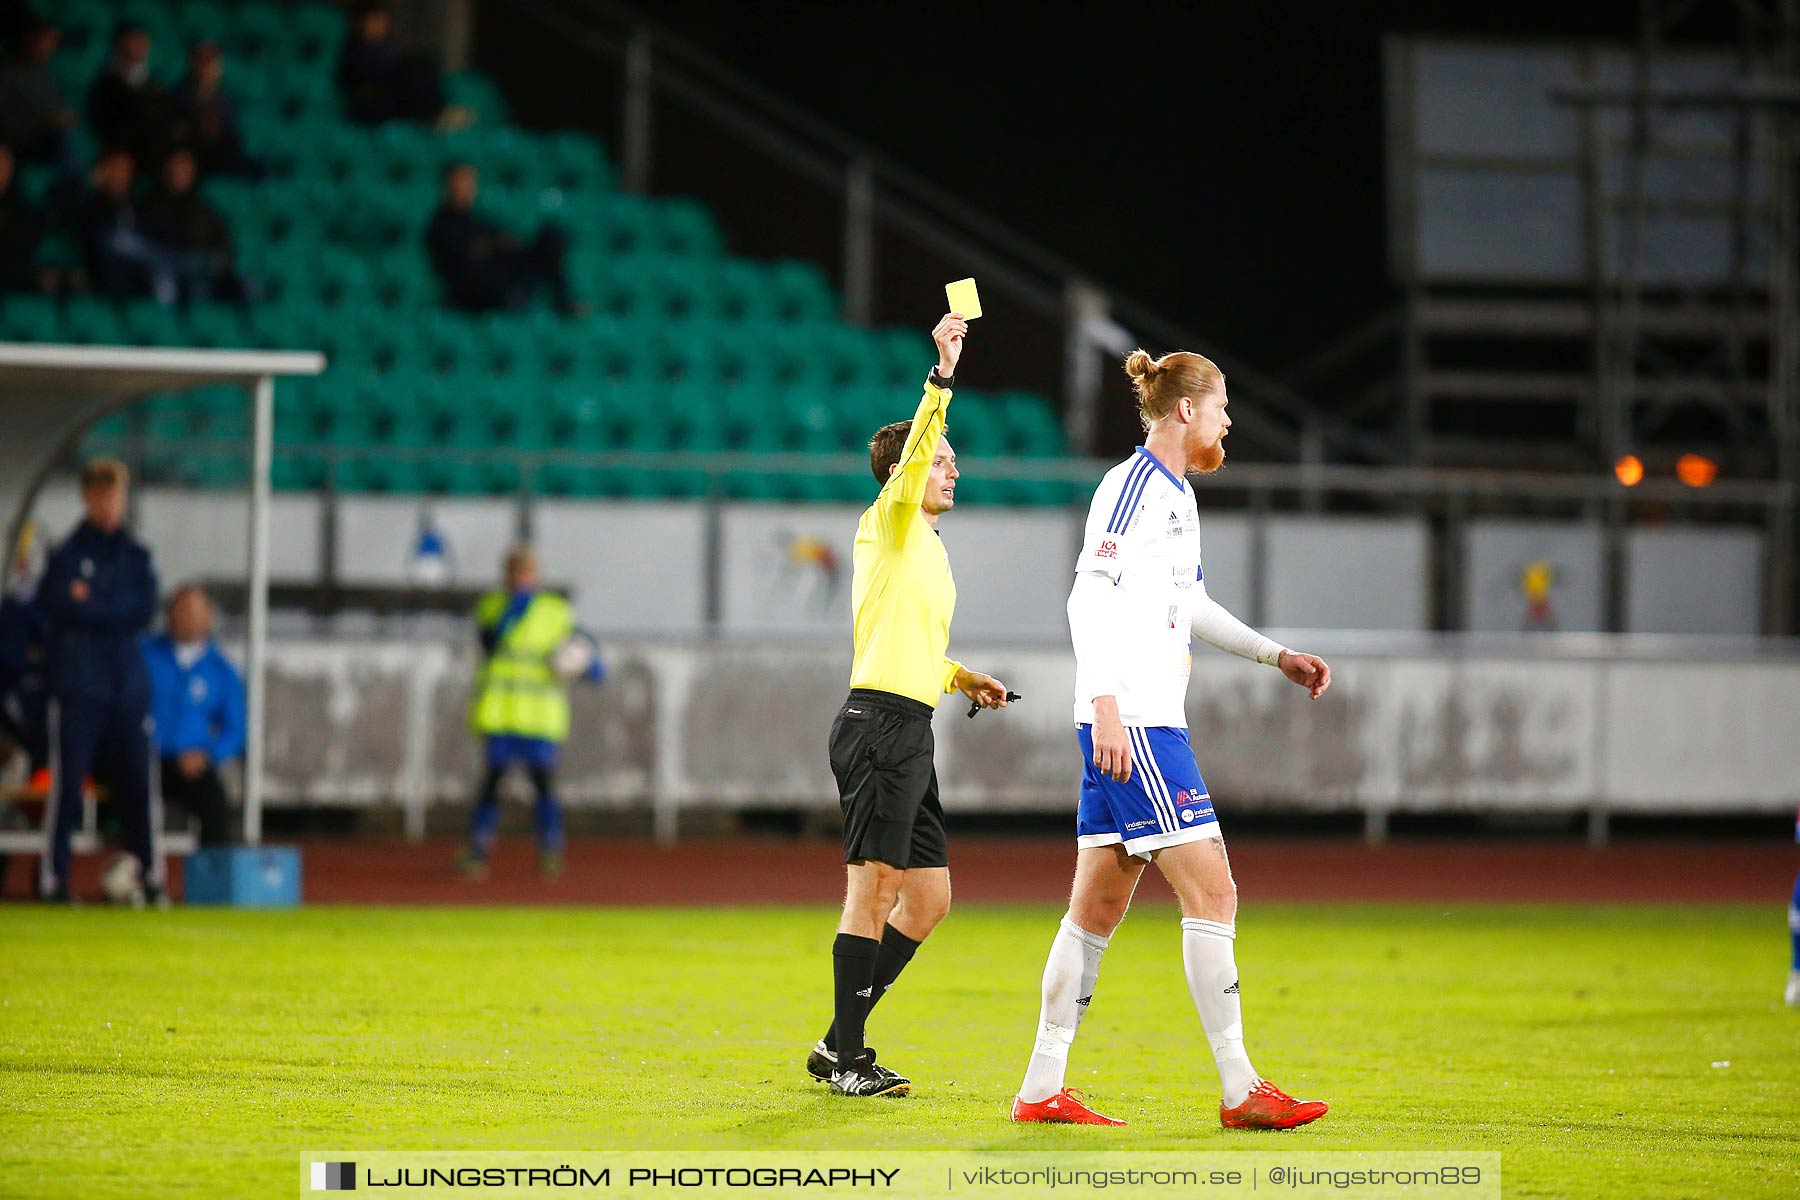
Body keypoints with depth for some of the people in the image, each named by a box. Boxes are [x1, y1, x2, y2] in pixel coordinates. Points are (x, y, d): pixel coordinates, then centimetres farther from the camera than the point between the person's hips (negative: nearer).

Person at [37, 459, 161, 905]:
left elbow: (144, 612, 0)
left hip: (128, 688, 4)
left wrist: (89, 604, -7)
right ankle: (53, 880, -1)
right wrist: (115, 610, -13)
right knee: (66, 786, -6)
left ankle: (152, 878, 9)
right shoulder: (67, 554, 0)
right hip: (77, 690, -4)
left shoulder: (135, 555, 12)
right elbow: (53, 603, -14)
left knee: (138, 786, 2)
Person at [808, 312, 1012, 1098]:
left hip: (909, 732, 10)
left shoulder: (928, 548, 23)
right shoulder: (888, 526, -3)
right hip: (879, 723, -10)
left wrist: (962, 678, 18)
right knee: (874, 889, -9)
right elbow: (912, 455, -23)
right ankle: (846, 1056, -7)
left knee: (928, 899, 9)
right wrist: (941, 379, -32)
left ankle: (840, 1043, 14)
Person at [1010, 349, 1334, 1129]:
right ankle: (1240, 1091, -8)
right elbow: (1090, 597, -20)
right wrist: (1107, 704, -28)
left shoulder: (1174, 493, 19)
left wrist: (1277, 656, 31)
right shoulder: (1133, 487, -11)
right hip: (1131, 724, -10)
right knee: (1211, 893, -10)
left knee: (1099, 904, 9)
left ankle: (1041, 1090, 11)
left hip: (1148, 722, 10)